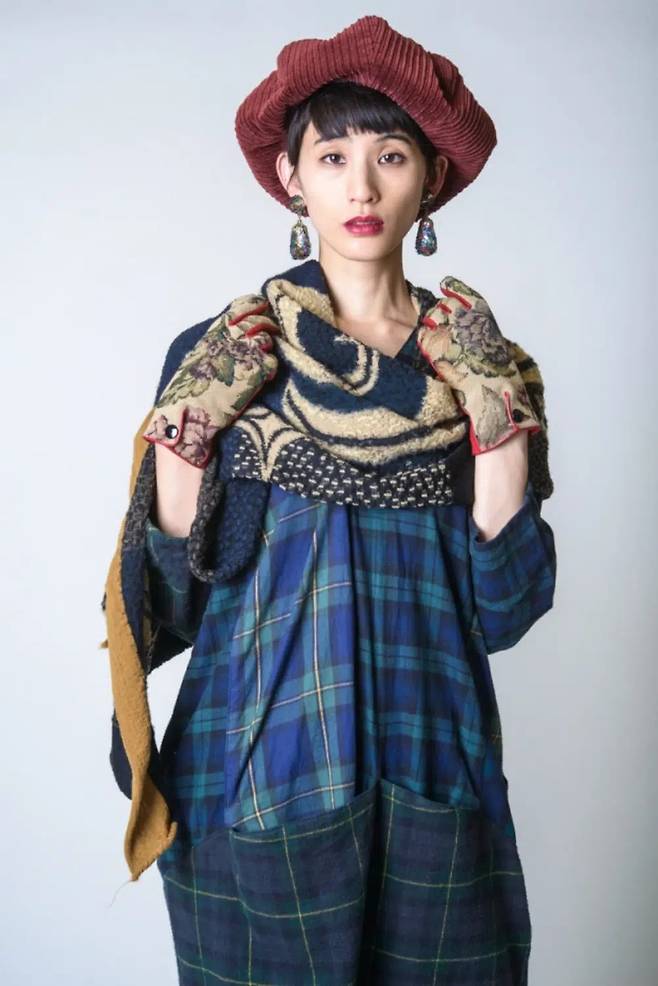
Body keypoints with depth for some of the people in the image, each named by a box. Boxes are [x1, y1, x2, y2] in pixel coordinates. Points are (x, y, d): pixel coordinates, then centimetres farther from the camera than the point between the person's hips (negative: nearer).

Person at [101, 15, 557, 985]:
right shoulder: (217, 356, -4)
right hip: (259, 776, -1)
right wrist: (184, 433, -16)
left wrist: (500, 422, -13)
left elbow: (505, 607, -5)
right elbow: (175, 603, -5)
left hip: (433, 769, 2)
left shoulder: (478, 361, 0)